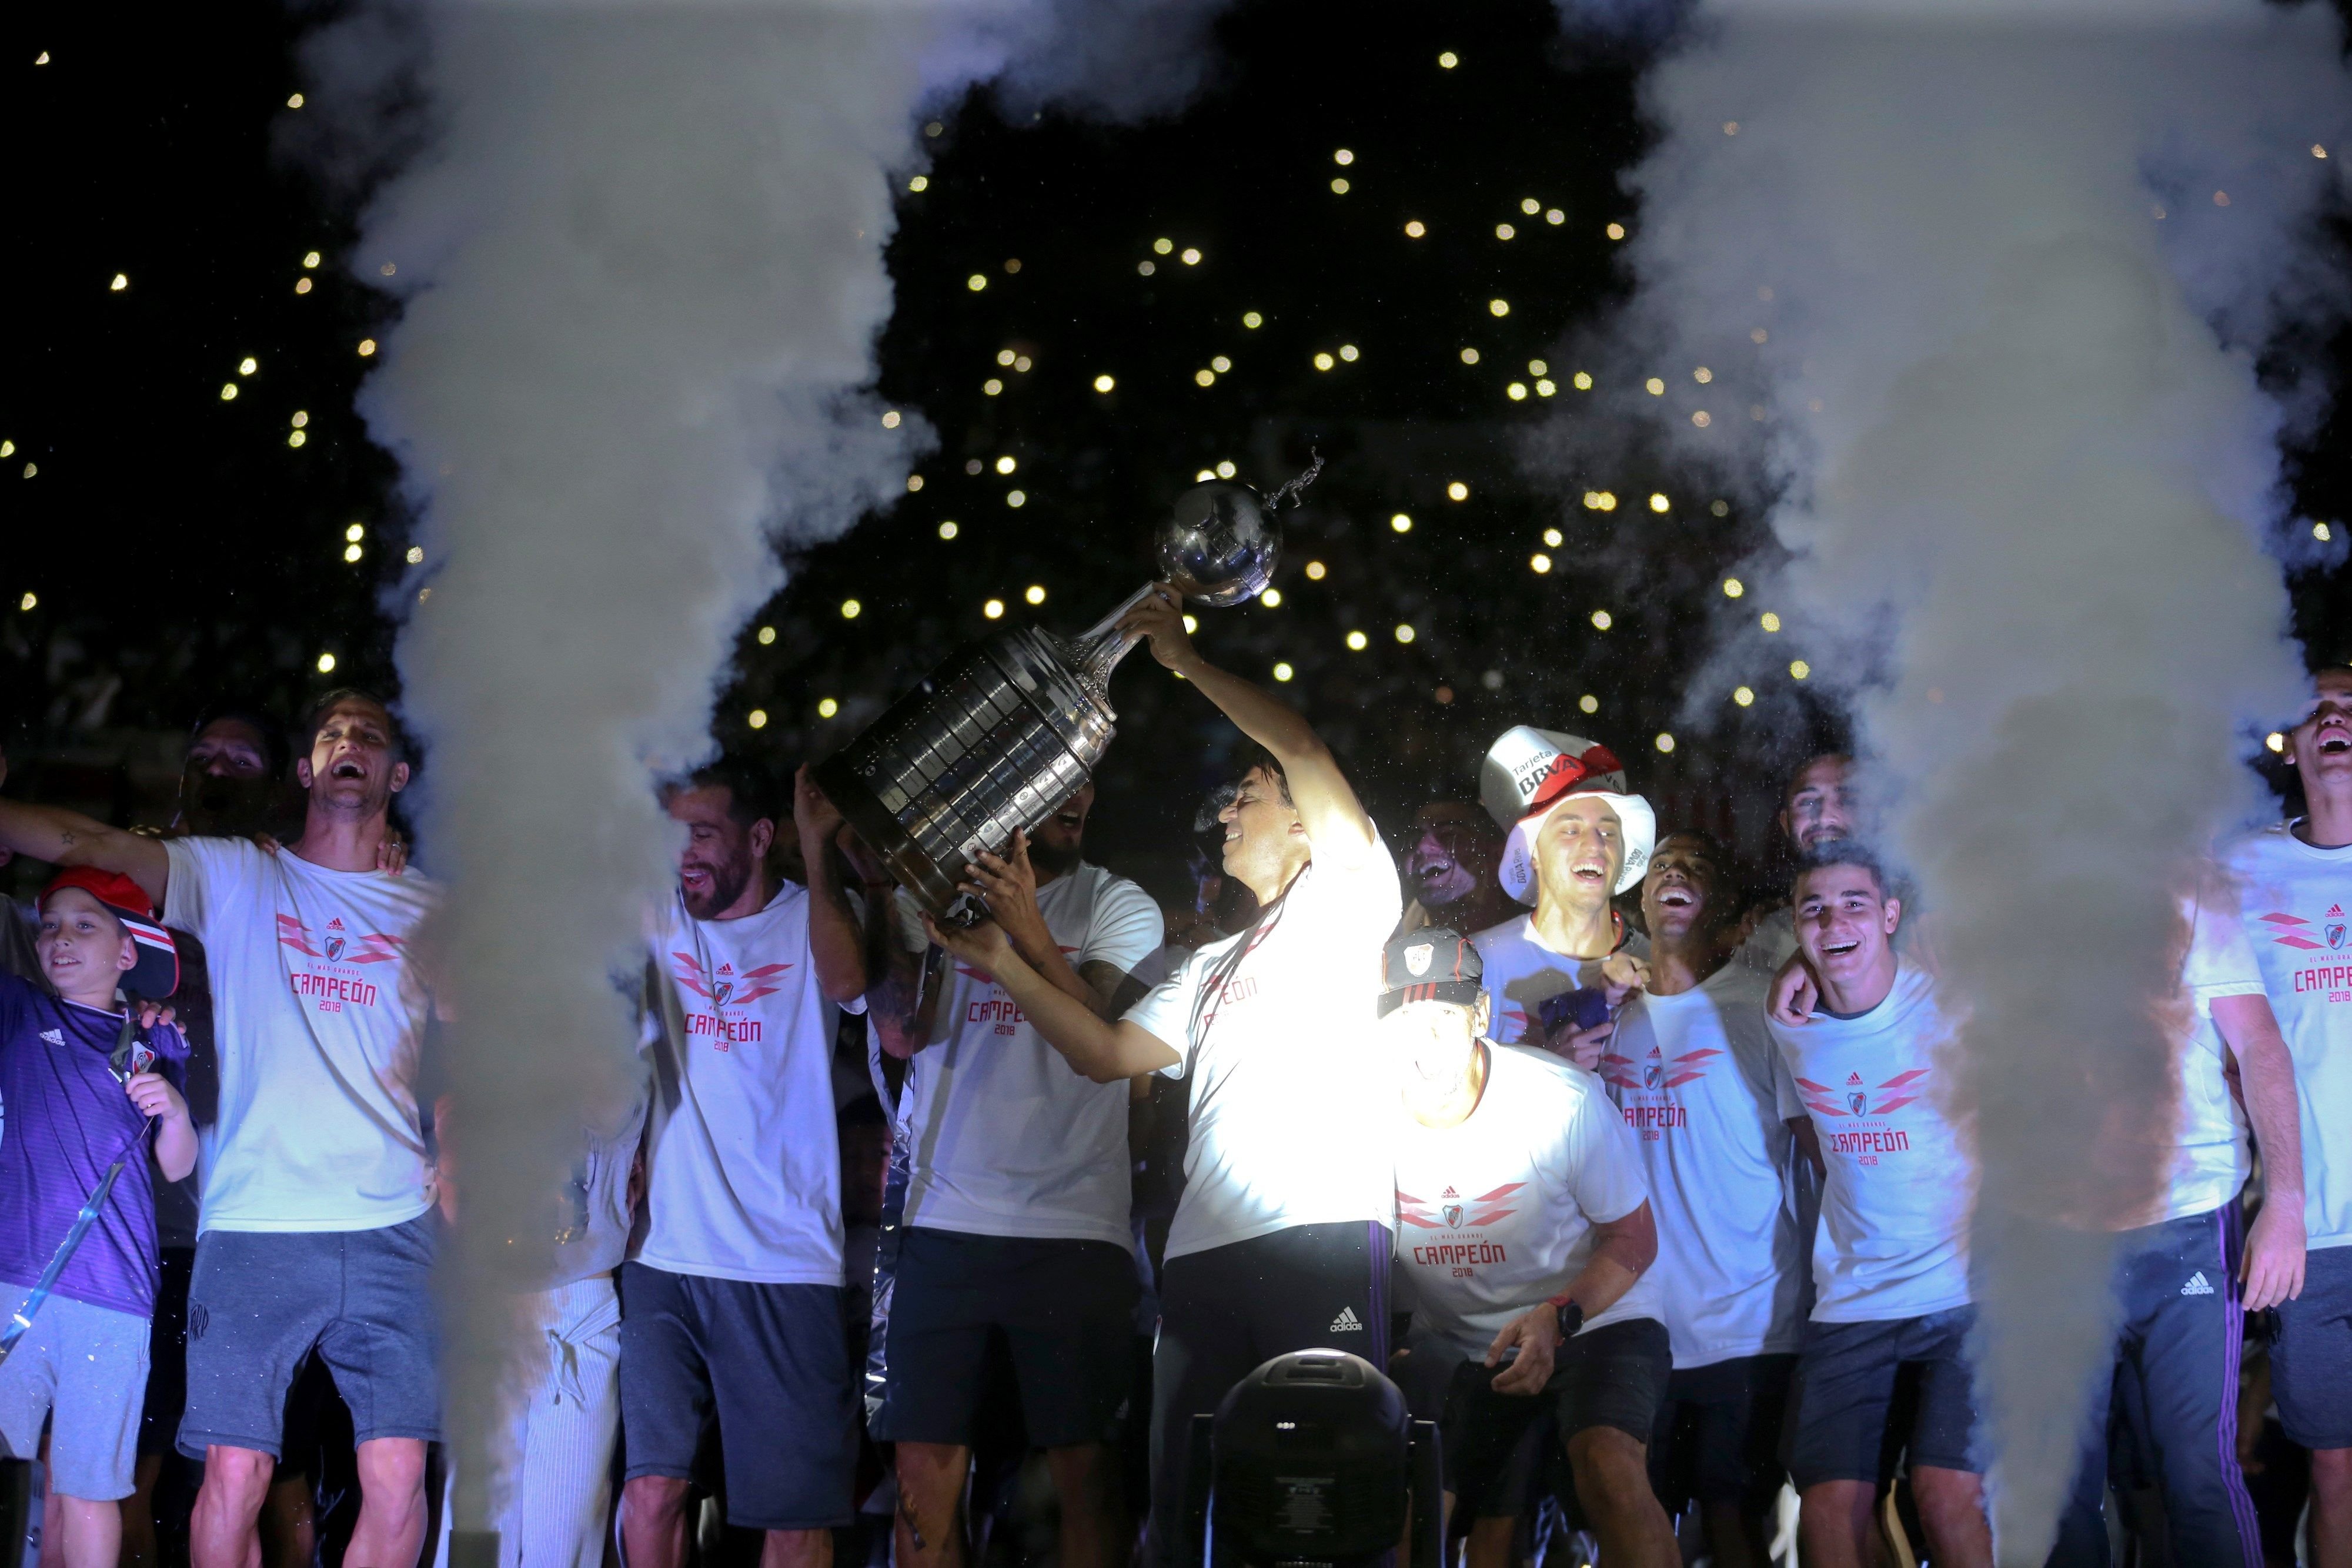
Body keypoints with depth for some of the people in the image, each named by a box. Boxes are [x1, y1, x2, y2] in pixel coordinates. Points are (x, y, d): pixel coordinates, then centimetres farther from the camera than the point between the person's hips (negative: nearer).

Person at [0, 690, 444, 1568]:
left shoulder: (433, 913, 16)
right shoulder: (235, 879, 11)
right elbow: (79, 843, 1)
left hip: (391, 1227, 1)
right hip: (250, 1226, -1)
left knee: (397, 1480, -6)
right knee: (233, 1477, -6)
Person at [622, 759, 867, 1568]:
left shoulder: (811, 921, 2)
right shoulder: (656, 924, 12)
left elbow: (848, 980, -19)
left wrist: (817, 849, -22)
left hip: (784, 1267, -2)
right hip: (662, 1259, 2)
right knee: (650, 1488, -3)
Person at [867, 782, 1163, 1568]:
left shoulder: (1118, 905, 6)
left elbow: (1101, 1038, -10)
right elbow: (905, 1033, 0)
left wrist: (1029, 934, -26)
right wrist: (893, 906, -12)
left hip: (1072, 1228, -1)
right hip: (943, 1217, 1)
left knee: (1082, 1462, -3)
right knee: (925, 1465, 0)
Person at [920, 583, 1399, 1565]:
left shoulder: (1340, 905, 9)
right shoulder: (1212, 967, 31)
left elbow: (1310, 758, -5)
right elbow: (1110, 1053, 21)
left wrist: (1187, 663, 1)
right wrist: (1007, 967, 12)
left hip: (1322, 1230, -7)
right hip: (1204, 1251, 7)